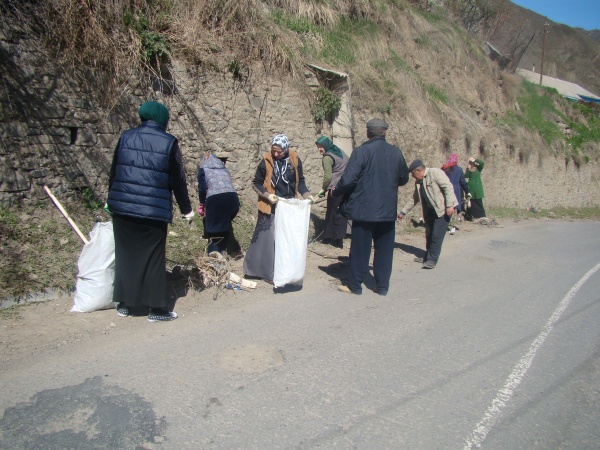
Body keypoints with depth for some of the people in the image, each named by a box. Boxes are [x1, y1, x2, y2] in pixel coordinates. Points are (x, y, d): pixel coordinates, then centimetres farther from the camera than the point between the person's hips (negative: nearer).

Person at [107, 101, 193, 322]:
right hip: (154, 210, -3)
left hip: (122, 206, 4)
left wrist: (112, 200, 24)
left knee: (126, 254, 14)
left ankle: (124, 303, 24)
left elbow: (113, 172, 12)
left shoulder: (126, 137, 6)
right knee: (153, 258, 5)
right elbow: (178, 179, -2)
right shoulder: (169, 142, -4)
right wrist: (186, 209, 8)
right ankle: (156, 308, 12)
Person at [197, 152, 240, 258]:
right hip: (232, 197, 4)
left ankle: (213, 249, -10)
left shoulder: (203, 169, 15)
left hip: (214, 199, -4)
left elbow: (202, 188, 5)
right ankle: (222, 250, 23)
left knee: (212, 225, 10)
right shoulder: (224, 168, 28)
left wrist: (202, 203, 18)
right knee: (225, 224, 22)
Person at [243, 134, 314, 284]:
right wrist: (267, 195, -17)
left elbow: (300, 181, 8)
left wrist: (306, 194, -8)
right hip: (272, 207, -3)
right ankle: (268, 272, 8)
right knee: (270, 238, -2)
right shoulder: (266, 161, -9)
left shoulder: (295, 159, -2)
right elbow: (256, 183, -2)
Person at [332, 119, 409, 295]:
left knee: (360, 248, 7)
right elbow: (404, 179, 14)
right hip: (388, 210, 4)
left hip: (364, 209, -4)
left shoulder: (362, 151, -13)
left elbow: (348, 179, -18)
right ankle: (382, 286, 20)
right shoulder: (396, 152, 3)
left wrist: (336, 191, 0)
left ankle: (354, 285, 17)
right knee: (384, 248, 13)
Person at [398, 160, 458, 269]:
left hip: (443, 209, -8)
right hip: (430, 211, 8)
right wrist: (403, 211, 18)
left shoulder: (435, 173, -13)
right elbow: (414, 199, 20)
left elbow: (448, 187, -18)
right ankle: (428, 257, 26)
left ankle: (432, 259, 2)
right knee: (428, 235, 13)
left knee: (436, 235, -7)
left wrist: (449, 205, -24)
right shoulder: (418, 182, 11)